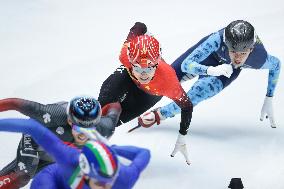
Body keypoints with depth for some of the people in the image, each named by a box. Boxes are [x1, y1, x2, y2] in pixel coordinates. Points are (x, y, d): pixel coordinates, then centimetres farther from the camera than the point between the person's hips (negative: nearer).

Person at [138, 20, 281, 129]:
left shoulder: (259, 58, -39)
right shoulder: (218, 40, -45)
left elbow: (276, 64, -14)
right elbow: (186, 64, -44)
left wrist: (269, 99, -12)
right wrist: (212, 70, -62)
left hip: (231, 69, 0)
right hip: (210, 52, 0)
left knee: (201, 91, -24)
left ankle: (159, 115, 0)